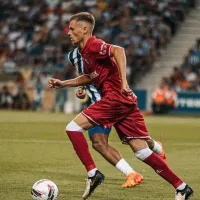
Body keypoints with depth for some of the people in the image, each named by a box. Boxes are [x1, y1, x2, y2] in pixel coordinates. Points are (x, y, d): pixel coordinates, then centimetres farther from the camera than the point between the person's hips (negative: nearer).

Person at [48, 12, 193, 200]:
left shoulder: (92, 45, -6)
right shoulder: (85, 51, 22)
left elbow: (118, 50, -24)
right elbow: (89, 77, 38)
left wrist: (123, 81, -30)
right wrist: (63, 83, 32)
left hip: (115, 96, -9)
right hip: (126, 101, 9)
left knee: (73, 127, -7)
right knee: (142, 151, 6)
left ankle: (93, 173, -10)